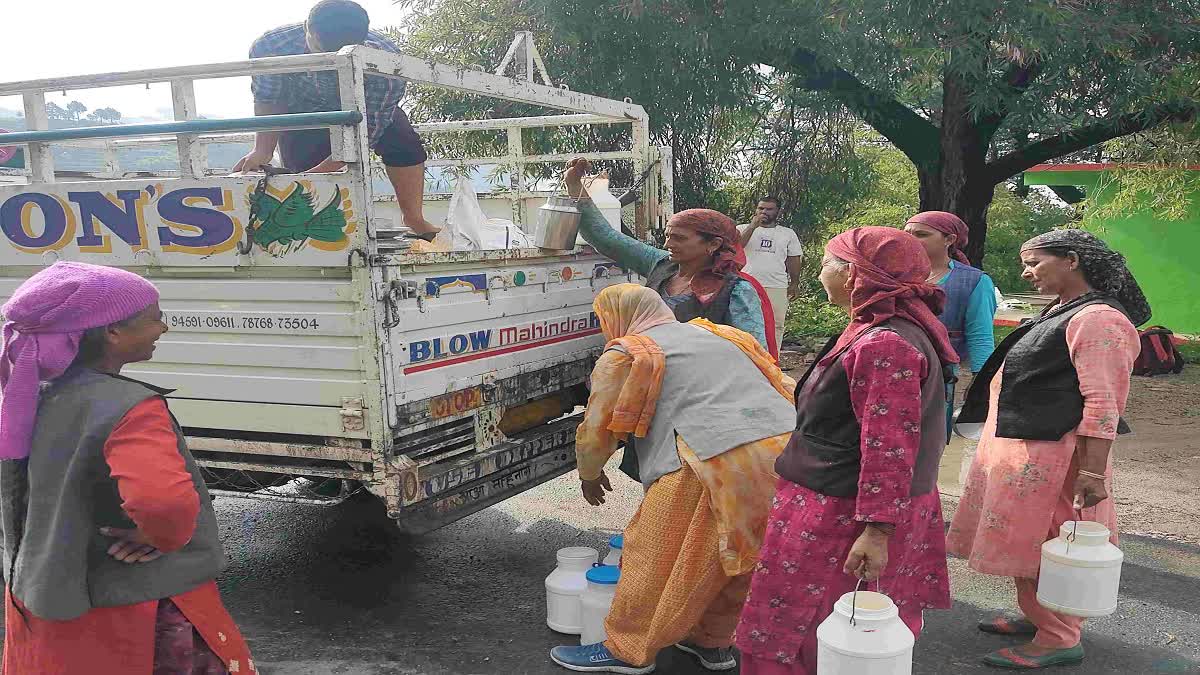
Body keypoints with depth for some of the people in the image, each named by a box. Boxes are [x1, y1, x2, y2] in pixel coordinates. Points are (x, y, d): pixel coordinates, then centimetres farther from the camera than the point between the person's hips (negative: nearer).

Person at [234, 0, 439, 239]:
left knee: (404, 144, -19)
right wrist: (263, 150, -31)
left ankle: (415, 221, -7)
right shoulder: (271, 47, -39)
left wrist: (320, 171, -41)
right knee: (297, 160, -16)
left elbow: (369, 128, -37)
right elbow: (268, 102, -18)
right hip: (302, 108, 1)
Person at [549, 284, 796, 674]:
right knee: (732, 557, 23)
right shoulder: (721, 335, 28)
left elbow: (595, 432, 9)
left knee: (655, 555, 8)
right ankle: (712, 642, 36)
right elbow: (783, 389, 29)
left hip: (717, 462, -7)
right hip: (785, 448, 8)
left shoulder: (624, 355, 9)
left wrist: (590, 475, 30)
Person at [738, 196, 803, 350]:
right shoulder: (743, 229, 7)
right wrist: (753, 225, -13)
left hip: (777, 287, 1)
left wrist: (794, 284, 9)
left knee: (776, 325, 1)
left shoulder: (788, 233, 13)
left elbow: (793, 260, 14)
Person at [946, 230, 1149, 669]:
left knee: (1041, 546, -1)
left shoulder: (1098, 320, -17)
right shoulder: (1062, 312, 15)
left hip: (1046, 456, -10)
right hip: (1017, 448, 10)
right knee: (1028, 542, 18)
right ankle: (1037, 618, 33)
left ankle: (1059, 640, 12)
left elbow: (1103, 404, -22)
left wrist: (1093, 472, -25)